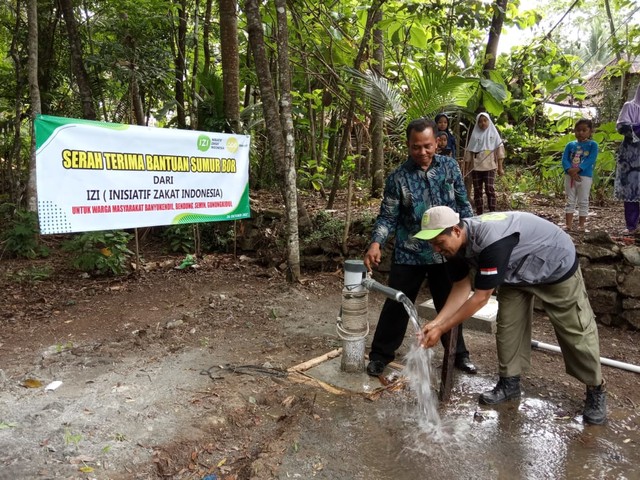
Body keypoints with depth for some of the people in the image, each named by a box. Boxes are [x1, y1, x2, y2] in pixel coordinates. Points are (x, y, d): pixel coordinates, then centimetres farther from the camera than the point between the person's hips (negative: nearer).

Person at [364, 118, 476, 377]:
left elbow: (463, 204, 7)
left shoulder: (450, 166, -1)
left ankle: (458, 353, 35)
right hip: (409, 254, -2)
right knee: (396, 305, 6)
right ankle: (380, 354, 23)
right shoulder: (398, 177, -9)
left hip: (445, 252, 2)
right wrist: (376, 243, -23)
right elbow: (388, 217, -8)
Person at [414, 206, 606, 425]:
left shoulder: (491, 242, -44)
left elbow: (480, 298, -36)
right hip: (518, 271, 7)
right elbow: (461, 288, -10)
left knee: (576, 330, 2)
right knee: (507, 324, 3)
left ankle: (596, 391, 20)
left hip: (557, 265, -7)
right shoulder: (457, 243, -18)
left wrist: (441, 329, -31)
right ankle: (510, 383, 18)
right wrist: (436, 322, -22)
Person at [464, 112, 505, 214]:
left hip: (490, 166, -2)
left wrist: (500, 167, -2)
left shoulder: (493, 133, 7)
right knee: (477, 191, 2)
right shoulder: (475, 135, 11)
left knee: (490, 189, -12)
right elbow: (469, 151, 10)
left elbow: (499, 149, 4)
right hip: (476, 167, 2)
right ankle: (479, 214, 8)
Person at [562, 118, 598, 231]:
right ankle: (568, 225, 11)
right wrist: (570, 171, -19)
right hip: (570, 176, 3)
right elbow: (564, 159, -1)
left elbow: (591, 160, -12)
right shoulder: (570, 145, 8)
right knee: (570, 201, 6)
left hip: (585, 176, -2)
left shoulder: (592, 145, 1)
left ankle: (581, 226, 10)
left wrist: (578, 169, -24)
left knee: (583, 202, 4)